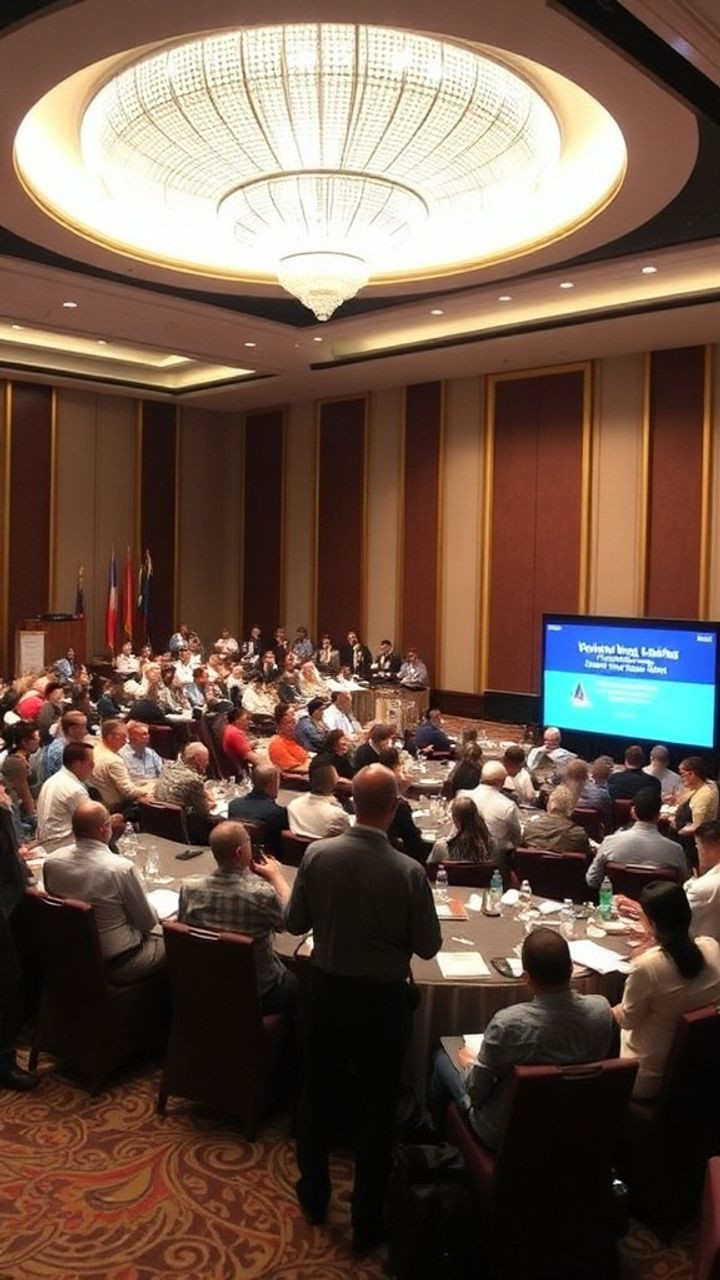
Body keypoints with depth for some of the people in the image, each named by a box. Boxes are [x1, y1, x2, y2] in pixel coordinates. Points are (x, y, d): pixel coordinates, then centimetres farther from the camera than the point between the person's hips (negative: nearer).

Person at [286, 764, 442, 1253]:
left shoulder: (317, 854, -15)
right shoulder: (409, 871, -23)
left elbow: (295, 924, -3)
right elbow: (429, 946, -12)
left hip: (328, 989, 3)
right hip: (383, 999, -3)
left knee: (318, 1095, 22)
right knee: (376, 1108, 14)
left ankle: (314, 1196, 40)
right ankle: (367, 1222, 27)